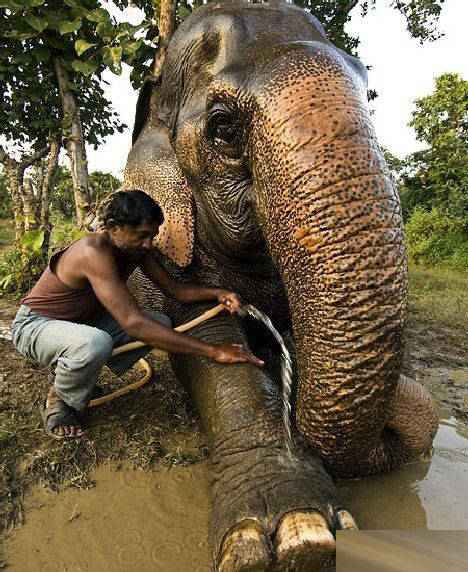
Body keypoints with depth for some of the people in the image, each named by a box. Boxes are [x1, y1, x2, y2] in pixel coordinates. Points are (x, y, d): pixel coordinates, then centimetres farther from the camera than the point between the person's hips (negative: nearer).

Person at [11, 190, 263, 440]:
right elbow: (133, 323, -42)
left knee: (160, 324, -7)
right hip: (34, 325, -8)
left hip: (83, 320, 8)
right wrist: (212, 351, -43)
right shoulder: (94, 252, -35)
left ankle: (74, 375, 7)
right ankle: (58, 402, -5)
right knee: (94, 344, -40)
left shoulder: (136, 248, -9)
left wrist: (217, 293, -22)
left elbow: (174, 288, -2)